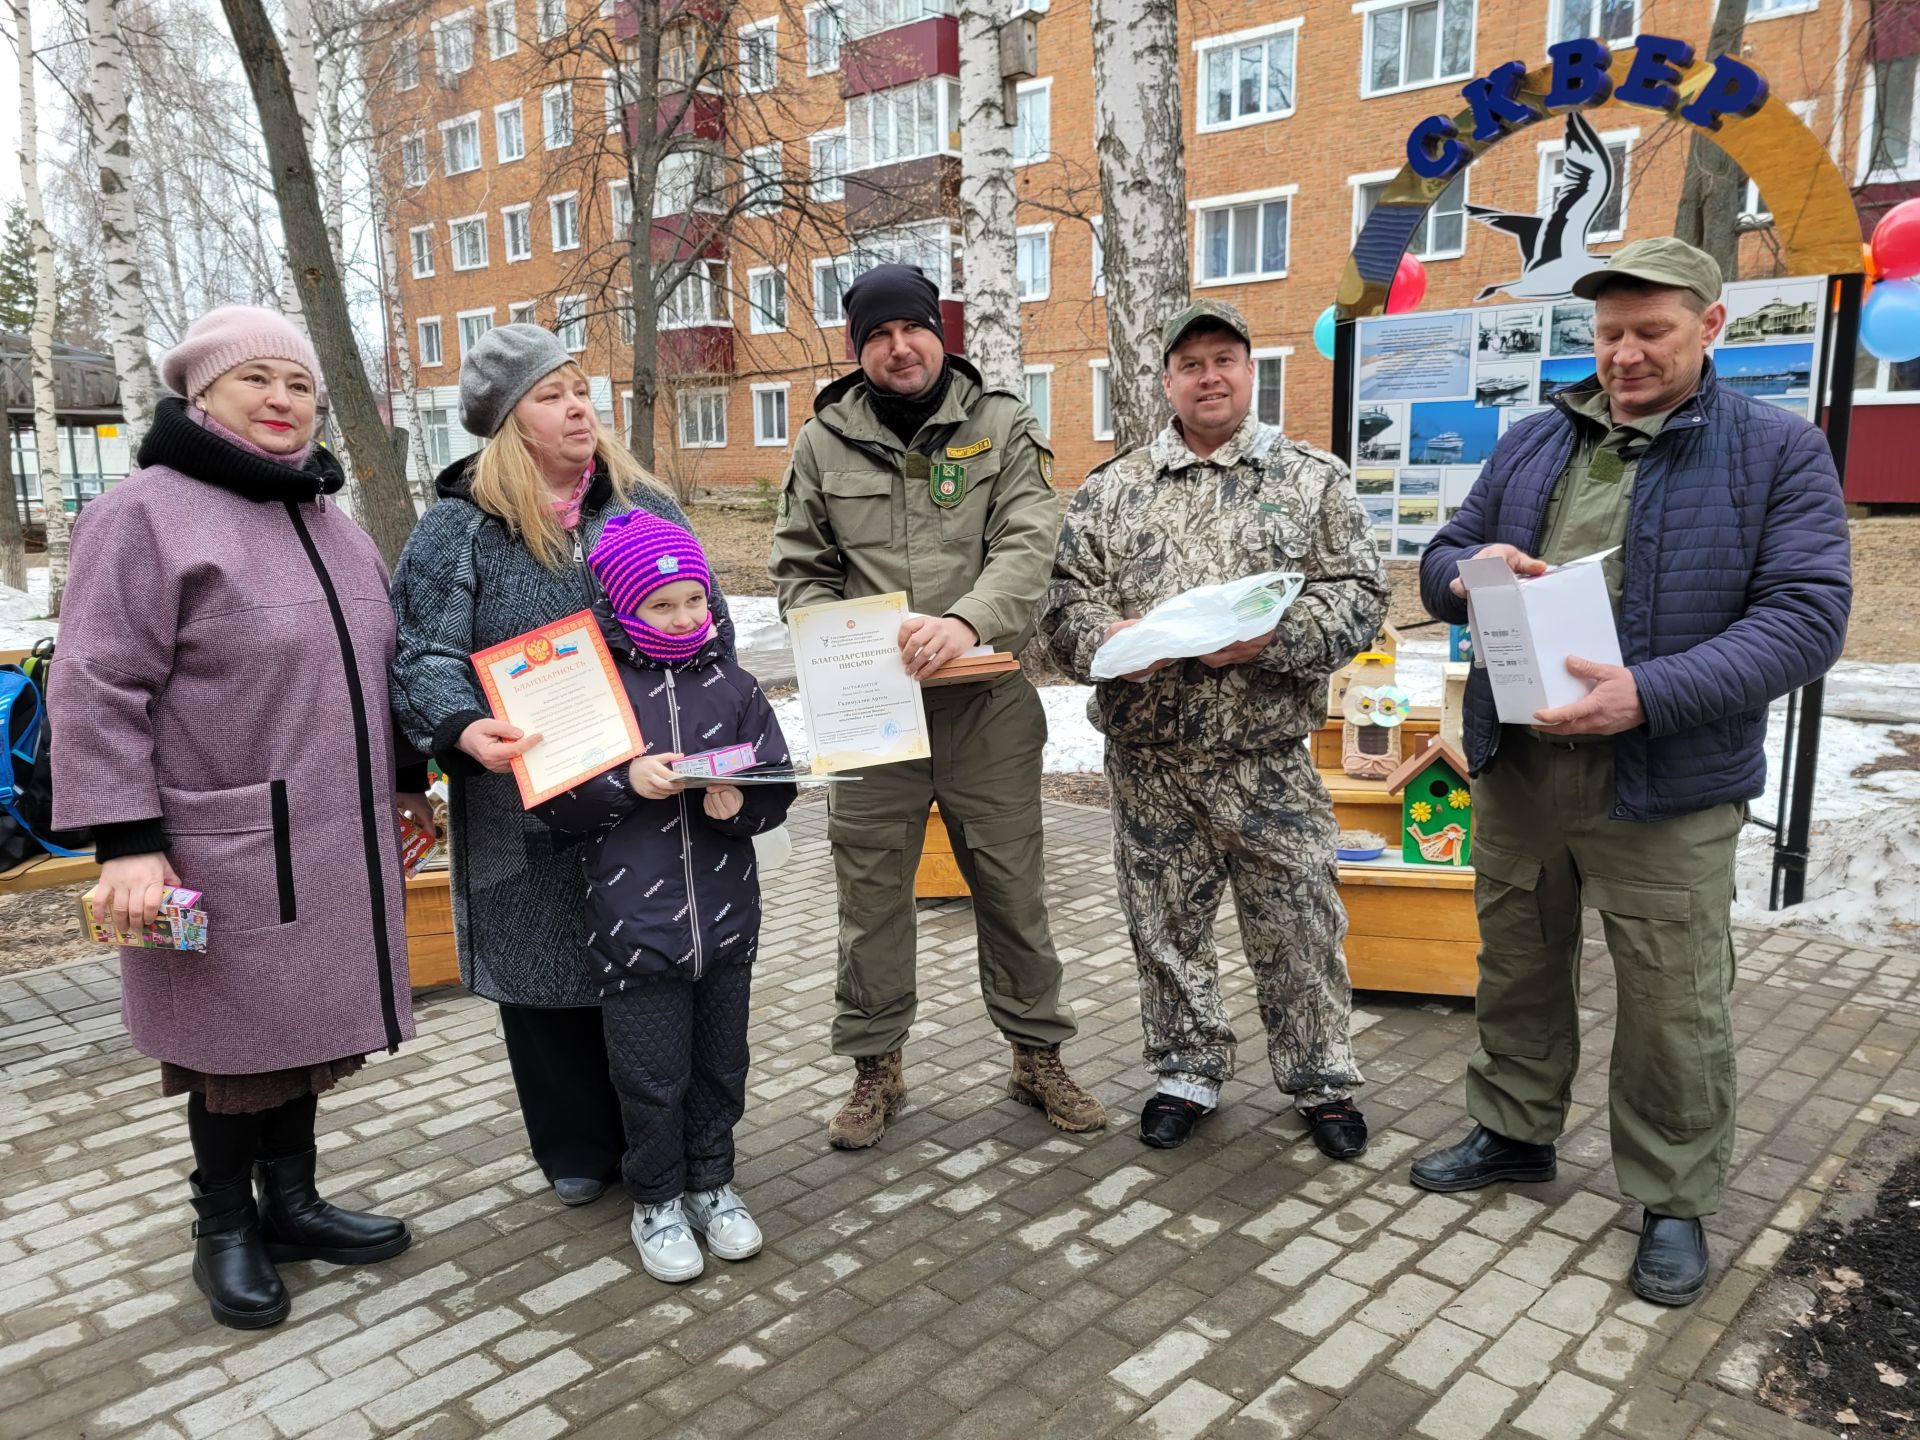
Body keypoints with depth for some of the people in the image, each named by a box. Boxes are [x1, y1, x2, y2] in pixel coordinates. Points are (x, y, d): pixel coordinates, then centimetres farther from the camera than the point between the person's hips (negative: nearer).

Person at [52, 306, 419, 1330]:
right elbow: (98, 692, -14)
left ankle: (291, 1205, 34)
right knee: (236, 1046, 7)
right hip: (227, 852, -6)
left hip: (336, 844, 7)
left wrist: (406, 781, 20)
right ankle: (224, 1229, 28)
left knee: (306, 1028, 16)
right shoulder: (145, 515, -9)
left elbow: (375, 670, 22)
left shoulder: (329, 523, 14)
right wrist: (126, 843, -19)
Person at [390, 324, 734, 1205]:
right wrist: (465, 728, -29)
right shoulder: (458, 529, -1)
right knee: (546, 974, 8)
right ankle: (576, 1150, 27)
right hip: (530, 809, -2)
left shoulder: (643, 506, 9)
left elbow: (706, 622, 12)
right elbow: (426, 653, -8)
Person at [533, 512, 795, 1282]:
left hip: (726, 918, 3)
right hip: (634, 923, -3)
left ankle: (712, 1184, 37)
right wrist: (625, 782, -19)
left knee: (720, 1065, 16)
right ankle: (657, 1202, 29)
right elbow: (554, 803, -4)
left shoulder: (733, 687, 3)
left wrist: (741, 803, -17)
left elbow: (778, 786, 4)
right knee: (652, 1076, 8)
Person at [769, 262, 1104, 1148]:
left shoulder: (1003, 427, 3)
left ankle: (1037, 1056, 28)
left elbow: (1027, 548, -10)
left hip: (987, 701, -1)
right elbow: (798, 567, 11)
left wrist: (967, 620, -28)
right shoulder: (825, 441, 8)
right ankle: (875, 1065, 27)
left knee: (1013, 888, 9)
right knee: (870, 892, 9)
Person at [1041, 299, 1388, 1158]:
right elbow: (1064, 600, 5)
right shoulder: (1111, 490, 8)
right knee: (1165, 925, 12)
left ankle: (1321, 1082, 26)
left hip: (1268, 757, -1)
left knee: (1297, 927, 6)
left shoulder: (1313, 481, 5)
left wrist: (1273, 635, -19)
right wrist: (1107, 640, -16)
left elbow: (1357, 595, -2)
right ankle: (1186, 1071, 31)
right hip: (1148, 762, 2)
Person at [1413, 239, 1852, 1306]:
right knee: (1517, 968, 17)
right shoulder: (1532, 444, 10)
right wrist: (1467, 570, -13)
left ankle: (1676, 1202, 27)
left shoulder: (1778, 451, -3)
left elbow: (1807, 616, -13)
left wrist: (1650, 694, -26)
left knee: (1675, 1004, 7)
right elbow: (1441, 561, 14)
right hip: (1516, 769, 4)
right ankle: (1515, 1133, 38)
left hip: (1667, 788, -4)